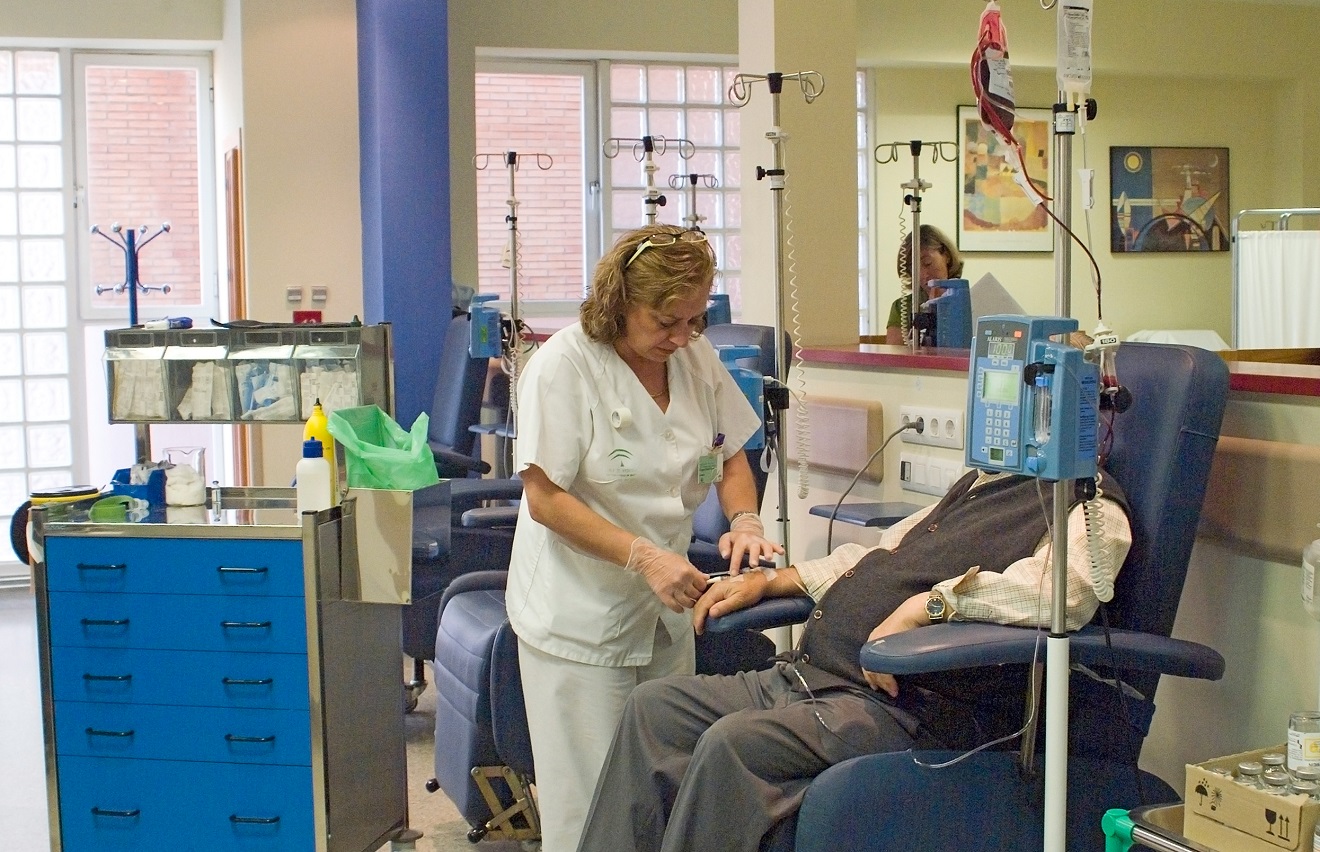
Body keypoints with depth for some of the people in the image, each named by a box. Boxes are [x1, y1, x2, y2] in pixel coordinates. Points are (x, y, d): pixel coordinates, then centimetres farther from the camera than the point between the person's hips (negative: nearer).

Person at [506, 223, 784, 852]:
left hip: (665, 610, 6)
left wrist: (745, 522, -6)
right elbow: (546, 499, -18)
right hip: (581, 617, -5)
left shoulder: (697, 357, 3)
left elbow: (730, 457, 15)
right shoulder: (564, 365, -14)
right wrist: (646, 558, -26)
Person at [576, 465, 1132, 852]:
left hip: (909, 707, -9)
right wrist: (768, 581, 22)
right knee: (655, 706, -4)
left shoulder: (1091, 509, -3)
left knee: (731, 743, -30)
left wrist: (929, 604, -29)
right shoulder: (980, 482, 26)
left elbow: (1063, 587, -25)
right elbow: (880, 555, 31)